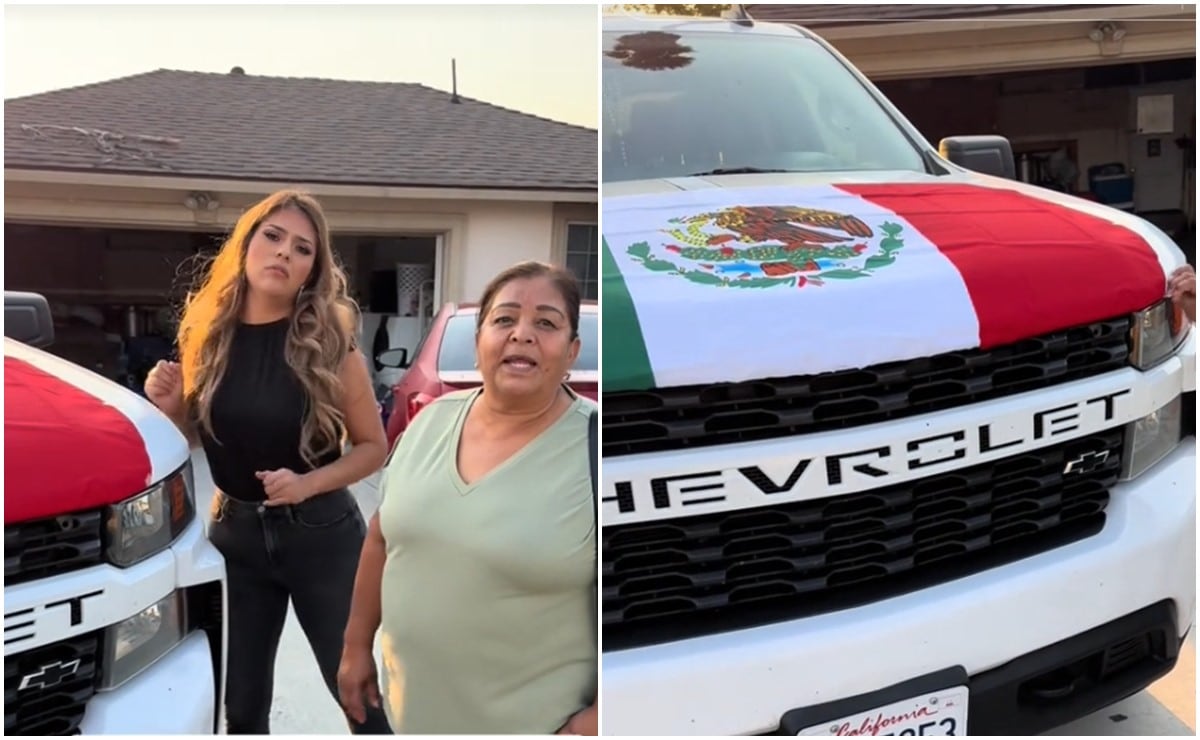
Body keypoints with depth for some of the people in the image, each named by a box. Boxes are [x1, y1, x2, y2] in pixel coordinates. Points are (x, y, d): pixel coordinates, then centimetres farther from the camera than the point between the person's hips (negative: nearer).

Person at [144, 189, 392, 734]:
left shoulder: (330, 344, -13)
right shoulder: (206, 334, -3)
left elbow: (374, 447, -7)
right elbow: (195, 437, 10)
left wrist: (308, 484, -21)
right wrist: (168, 407, -11)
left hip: (321, 535, -3)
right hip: (235, 532, 3)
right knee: (240, 705, 13)